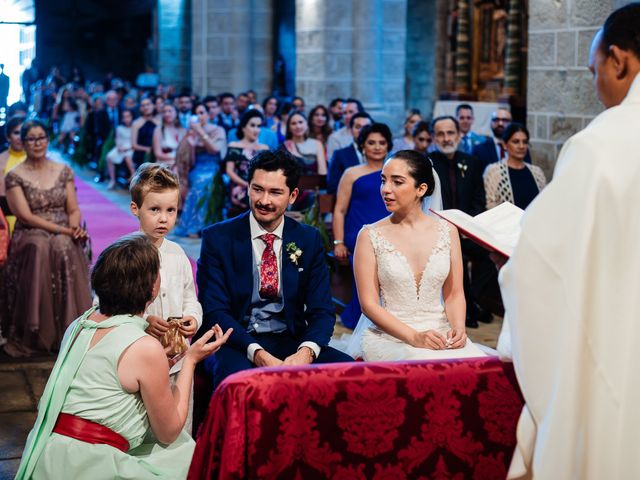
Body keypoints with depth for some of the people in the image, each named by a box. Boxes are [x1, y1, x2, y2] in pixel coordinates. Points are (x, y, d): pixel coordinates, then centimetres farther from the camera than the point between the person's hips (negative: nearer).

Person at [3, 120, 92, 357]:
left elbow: (73, 209, 8)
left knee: (64, 248, -29)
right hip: (30, 235, -2)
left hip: (64, 234, 2)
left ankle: (68, 329, -21)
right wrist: (62, 229, -14)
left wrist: (75, 227, -14)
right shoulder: (15, 176, 1)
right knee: (40, 249, -32)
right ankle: (38, 334, -23)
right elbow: (26, 216, -7)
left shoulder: (64, 171, 10)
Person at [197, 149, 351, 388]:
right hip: (237, 344, -4)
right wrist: (257, 353, -24)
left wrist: (306, 352, -20)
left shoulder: (309, 239, 7)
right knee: (237, 373, -39)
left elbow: (322, 310, 3)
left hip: (292, 342, 4)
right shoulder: (217, 238, -2)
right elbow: (214, 311, -8)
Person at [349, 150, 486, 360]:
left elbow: (454, 294, 10)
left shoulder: (447, 231, 7)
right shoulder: (370, 236, -1)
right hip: (388, 336, -4)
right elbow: (369, 304, -4)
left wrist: (458, 328, -10)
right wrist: (414, 337, -15)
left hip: (440, 333, 4)